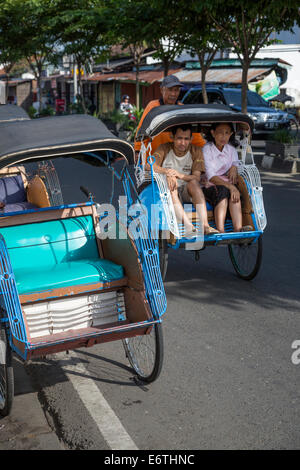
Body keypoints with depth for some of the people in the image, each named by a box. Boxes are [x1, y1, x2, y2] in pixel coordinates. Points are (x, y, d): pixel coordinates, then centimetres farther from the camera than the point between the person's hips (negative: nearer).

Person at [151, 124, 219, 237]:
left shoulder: (195, 151, 0)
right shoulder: (164, 149, -3)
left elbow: (197, 177, -11)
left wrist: (180, 175, -31)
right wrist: (167, 172, -36)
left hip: (187, 191, 1)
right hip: (168, 193, -1)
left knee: (193, 182, -30)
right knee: (169, 181, -34)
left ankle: (205, 225, -41)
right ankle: (188, 226, -48)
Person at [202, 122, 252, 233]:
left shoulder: (231, 148, 11)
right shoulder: (207, 149, -7)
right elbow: (211, 177, -16)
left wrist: (234, 167, -8)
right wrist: (230, 186, -28)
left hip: (227, 184, 4)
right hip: (209, 186, -4)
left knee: (234, 192, -29)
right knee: (222, 191, -35)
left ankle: (238, 228, -43)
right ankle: (220, 231, -45)